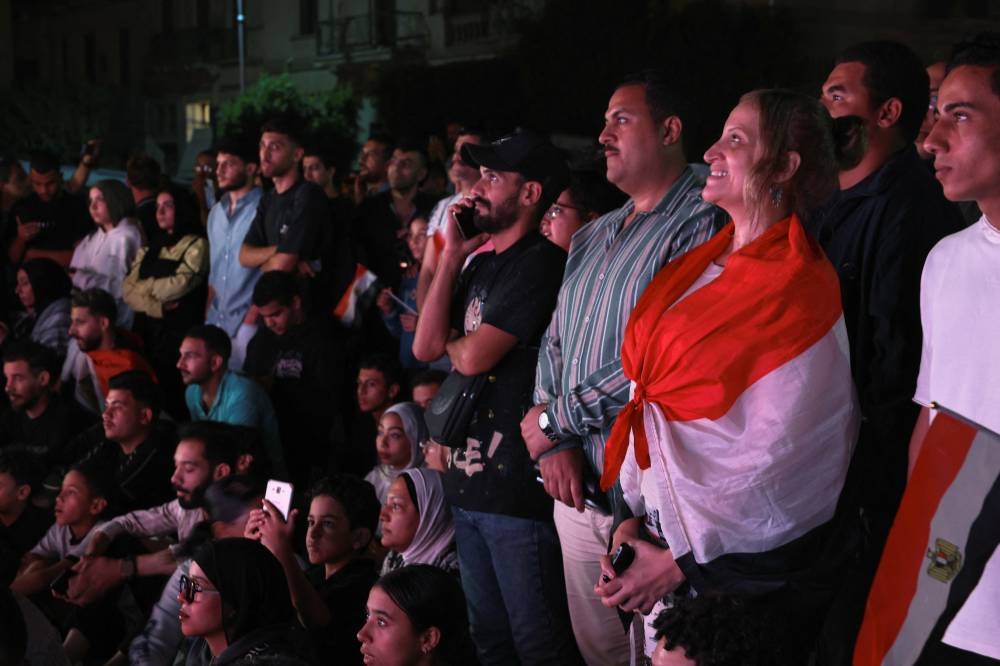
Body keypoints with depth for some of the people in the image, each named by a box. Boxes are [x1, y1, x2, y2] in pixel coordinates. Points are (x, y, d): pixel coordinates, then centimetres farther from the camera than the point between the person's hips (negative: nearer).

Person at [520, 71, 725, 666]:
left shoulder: (702, 225, -13)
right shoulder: (593, 237, 17)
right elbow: (555, 340, 14)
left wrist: (556, 417, -14)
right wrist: (554, 441, -4)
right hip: (579, 485, 8)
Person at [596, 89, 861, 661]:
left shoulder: (798, 289, -15)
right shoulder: (698, 266, 8)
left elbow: (779, 459, -18)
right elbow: (652, 406, 10)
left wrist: (682, 560, -15)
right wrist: (637, 517, 0)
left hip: (747, 565, -7)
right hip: (666, 535, 7)